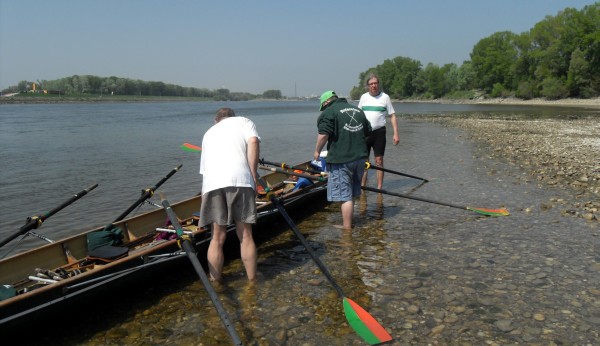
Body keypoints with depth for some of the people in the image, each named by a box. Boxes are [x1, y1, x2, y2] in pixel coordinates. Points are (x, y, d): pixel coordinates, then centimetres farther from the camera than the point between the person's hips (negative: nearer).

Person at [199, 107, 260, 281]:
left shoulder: (209, 132, 34)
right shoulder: (244, 121, 23)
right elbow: (253, 142, 1)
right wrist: (253, 177, 1)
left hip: (212, 182, 3)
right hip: (239, 180, -3)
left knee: (217, 238, 11)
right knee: (245, 235, 6)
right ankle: (252, 281, 15)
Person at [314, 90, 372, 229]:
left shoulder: (328, 112, -5)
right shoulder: (358, 110, 18)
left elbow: (323, 134, -17)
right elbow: (368, 132, 22)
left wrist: (317, 151, -4)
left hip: (340, 160, -8)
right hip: (360, 157, 8)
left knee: (345, 195, -3)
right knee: (352, 192, 20)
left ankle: (347, 227, 1)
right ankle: (349, 221, 33)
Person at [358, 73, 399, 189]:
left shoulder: (385, 97, 1)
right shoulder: (364, 97, 8)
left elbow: (392, 116, 1)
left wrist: (396, 133, -7)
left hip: (379, 133, -2)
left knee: (379, 161, 2)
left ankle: (379, 188, 8)